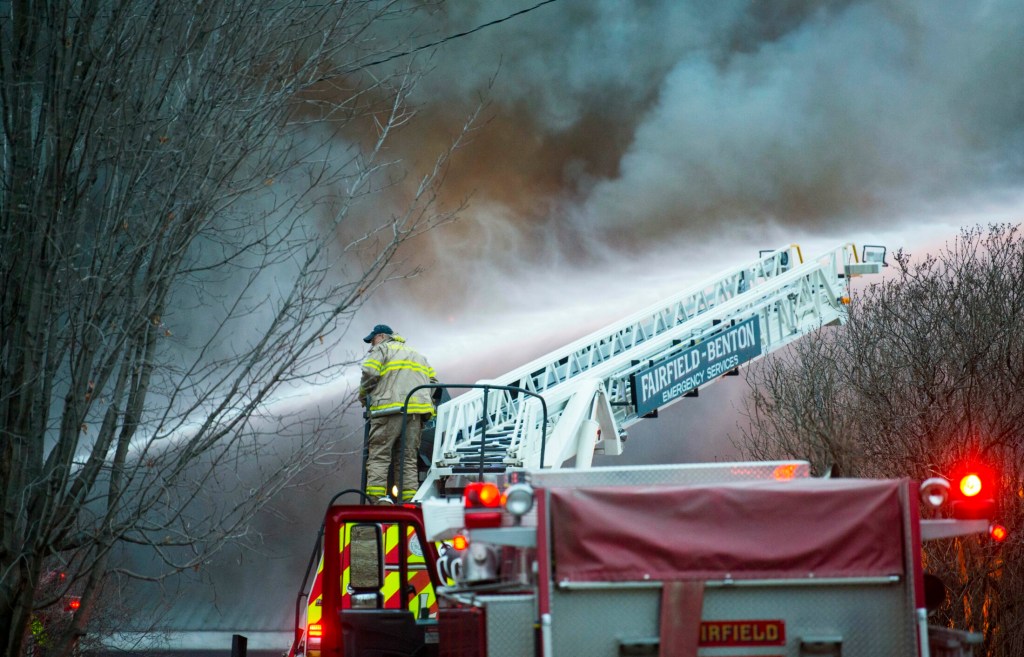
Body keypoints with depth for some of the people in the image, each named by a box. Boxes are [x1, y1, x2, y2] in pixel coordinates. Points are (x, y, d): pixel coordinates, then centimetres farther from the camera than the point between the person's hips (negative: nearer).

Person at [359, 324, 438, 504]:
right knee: (408, 458, 8)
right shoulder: (417, 354, 32)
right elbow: (432, 380, 23)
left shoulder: (381, 349, 10)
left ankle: (377, 497, -21)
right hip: (416, 410, 6)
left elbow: (370, 374, -5)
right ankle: (410, 501, -1)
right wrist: (426, 400, 23)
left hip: (390, 409, -6)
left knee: (379, 455, -8)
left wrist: (364, 398, 8)